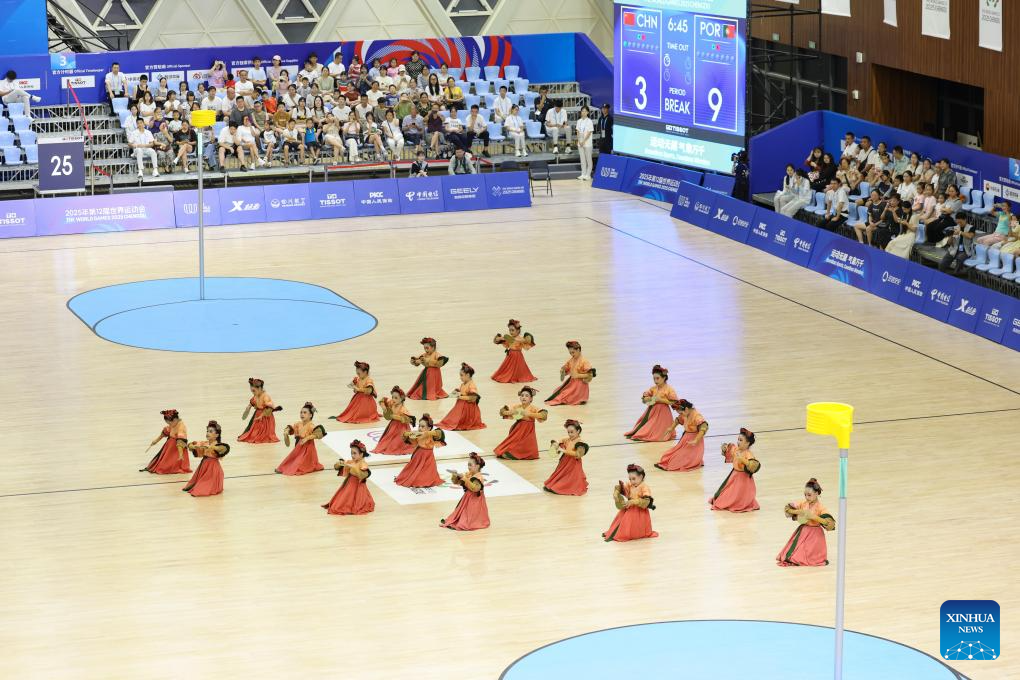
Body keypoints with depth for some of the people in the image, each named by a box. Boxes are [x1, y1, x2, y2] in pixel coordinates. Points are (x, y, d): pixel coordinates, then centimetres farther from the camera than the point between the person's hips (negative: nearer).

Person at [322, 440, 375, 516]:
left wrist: (351, 466, -37)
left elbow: (362, 475, -35)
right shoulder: (349, 462, 6)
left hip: (358, 487, -7)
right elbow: (336, 467, 10)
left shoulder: (363, 464, -15)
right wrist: (340, 463, -15)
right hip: (348, 486, 7)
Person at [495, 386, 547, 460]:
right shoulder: (517, 407, 2)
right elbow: (502, 412, 9)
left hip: (528, 432, -3)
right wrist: (510, 413, -13)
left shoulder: (532, 408, -10)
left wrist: (529, 414, -28)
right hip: (517, 431, 3)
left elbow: (543, 415, -26)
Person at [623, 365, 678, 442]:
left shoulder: (669, 389, -8)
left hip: (662, 412, -6)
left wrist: (661, 400, -19)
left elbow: (674, 402, -14)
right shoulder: (653, 388, 8)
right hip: (652, 411, 6)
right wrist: (651, 398, -11)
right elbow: (644, 399, 11)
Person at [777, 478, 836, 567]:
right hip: (802, 532, 5)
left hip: (814, 534, -5)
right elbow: (787, 509, 0)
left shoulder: (820, 508, -16)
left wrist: (814, 517, -30)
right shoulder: (802, 504, -1)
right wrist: (797, 512, -18)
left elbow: (830, 523, -26)